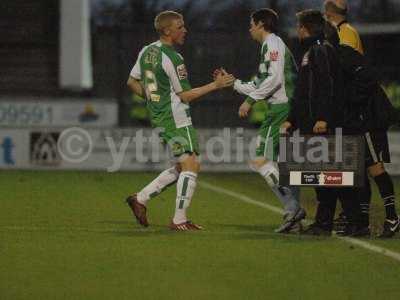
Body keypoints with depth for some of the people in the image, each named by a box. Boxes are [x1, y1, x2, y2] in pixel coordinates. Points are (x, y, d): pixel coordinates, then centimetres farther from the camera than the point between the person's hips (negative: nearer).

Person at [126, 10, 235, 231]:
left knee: (183, 167, 16)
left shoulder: (147, 51, 9)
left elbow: (132, 82, 17)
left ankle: (140, 199, 14)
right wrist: (215, 85, -11)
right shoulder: (172, 59, -17)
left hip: (158, 117, 10)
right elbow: (185, 96, -13)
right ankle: (179, 220, -8)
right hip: (176, 118, -10)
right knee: (190, 165, -7)